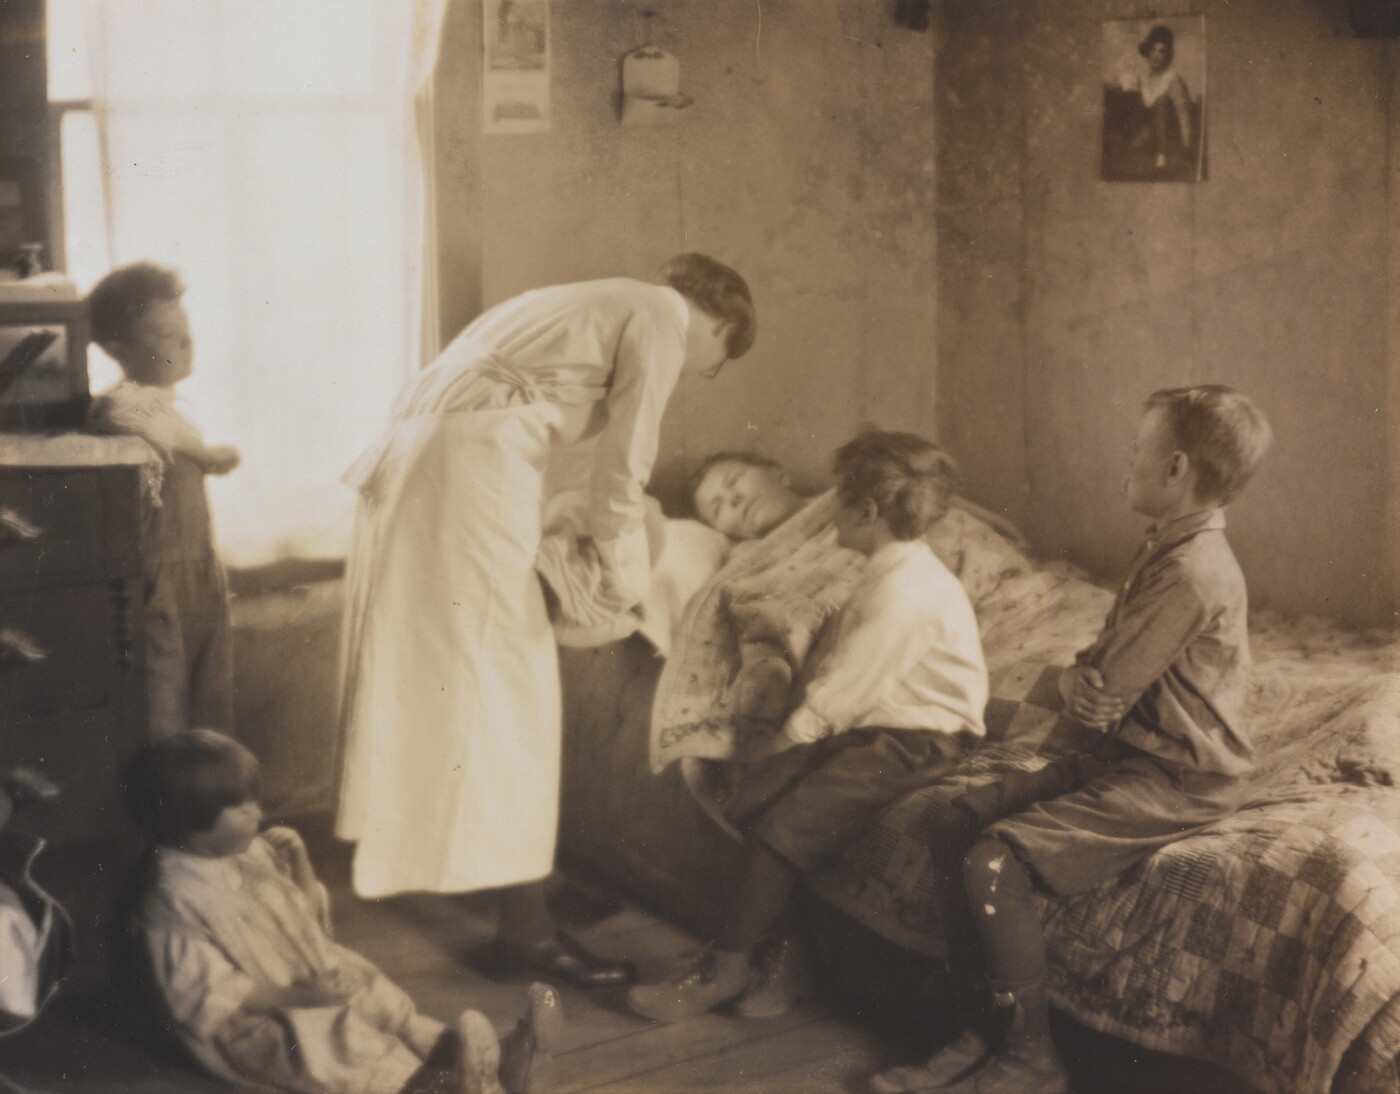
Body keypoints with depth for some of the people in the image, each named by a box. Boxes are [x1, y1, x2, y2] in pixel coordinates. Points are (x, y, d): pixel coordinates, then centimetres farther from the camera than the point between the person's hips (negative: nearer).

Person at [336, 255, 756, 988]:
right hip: (473, 474, -10)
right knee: (508, 687, -6)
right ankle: (526, 927, -1)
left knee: (428, 671, 20)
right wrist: (624, 573, 5)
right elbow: (621, 464, -6)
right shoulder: (661, 320, 0)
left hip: (414, 462, 10)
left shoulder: (603, 306, 27)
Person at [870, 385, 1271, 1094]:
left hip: (1176, 782, -10)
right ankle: (985, 1027, 5)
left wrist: (1076, 682, 1)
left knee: (995, 862, -22)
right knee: (953, 826, 0)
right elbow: (1109, 674, 18)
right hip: (1123, 755, 10)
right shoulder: (1169, 550, 12)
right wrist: (1087, 680, -4)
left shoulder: (1192, 572, -23)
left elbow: (1097, 698, -21)